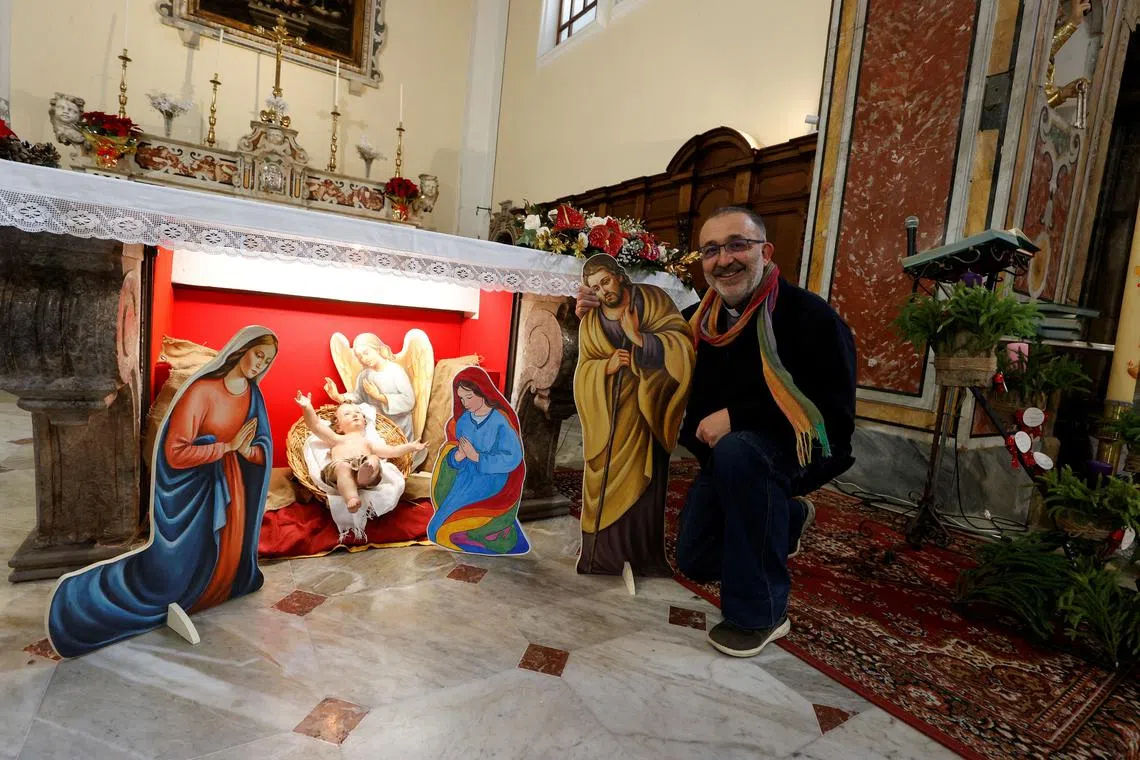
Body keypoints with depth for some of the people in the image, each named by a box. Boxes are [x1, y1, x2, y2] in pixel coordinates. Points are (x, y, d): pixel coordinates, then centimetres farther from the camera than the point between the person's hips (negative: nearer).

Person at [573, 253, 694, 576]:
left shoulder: (652, 299, -1)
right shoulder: (590, 323, 6)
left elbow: (683, 341, -10)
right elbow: (584, 372, 5)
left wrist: (640, 338, -21)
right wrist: (606, 366, -16)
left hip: (646, 407, -2)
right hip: (608, 414, 2)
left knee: (644, 481, -1)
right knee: (606, 482, 0)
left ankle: (643, 555, 11)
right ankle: (604, 552, 13)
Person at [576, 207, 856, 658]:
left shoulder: (811, 316, -20)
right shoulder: (700, 319, -3)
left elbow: (834, 413, -25)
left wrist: (736, 416, -31)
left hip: (798, 450, -6)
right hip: (723, 455, 7)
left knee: (737, 451, -39)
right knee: (696, 562, 11)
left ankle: (760, 612, -21)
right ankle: (789, 517, 37)